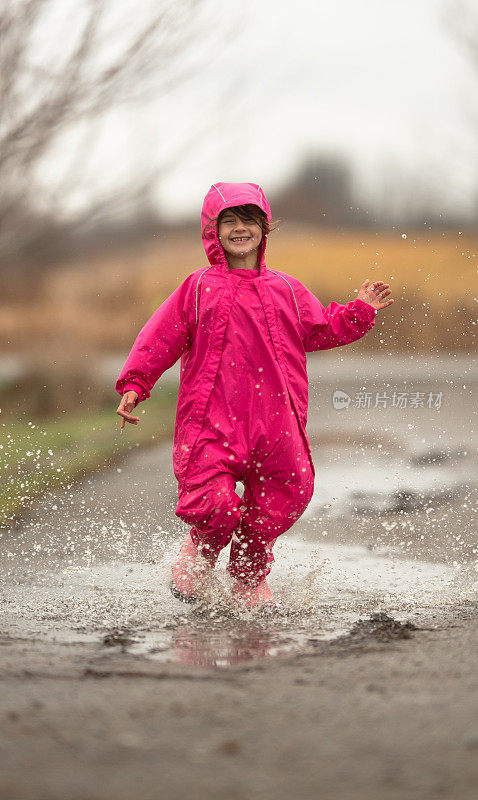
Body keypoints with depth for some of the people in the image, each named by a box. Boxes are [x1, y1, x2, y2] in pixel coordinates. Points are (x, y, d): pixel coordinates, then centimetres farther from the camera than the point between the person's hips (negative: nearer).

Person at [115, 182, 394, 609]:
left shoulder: (286, 290, 16)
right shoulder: (198, 288, 8)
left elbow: (321, 330, 23)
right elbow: (160, 338, 6)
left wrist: (360, 311, 10)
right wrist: (134, 385, -2)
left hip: (277, 423, 3)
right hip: (211, 420, -3)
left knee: (285, 497, 1)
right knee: (212, 505, -16)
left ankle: (251, 576, 28)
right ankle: (202, 551, 20)